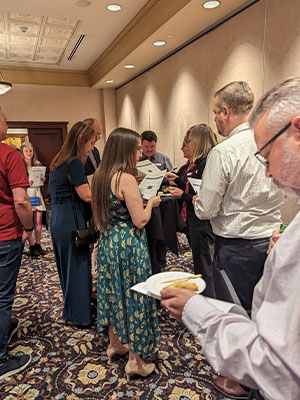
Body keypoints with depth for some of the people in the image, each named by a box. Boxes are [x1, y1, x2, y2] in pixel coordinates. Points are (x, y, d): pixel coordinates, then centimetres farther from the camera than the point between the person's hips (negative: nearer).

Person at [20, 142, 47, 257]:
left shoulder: (38, 164, 14)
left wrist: (43, 180, 1)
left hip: (37, 193, 5)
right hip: (26, 194, -5)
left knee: (38, 221, 5)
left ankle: (38, 245, 15)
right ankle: (32, 246, 7)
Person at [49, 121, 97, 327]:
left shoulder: (58, 162, 14)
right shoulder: (74, 163, -15)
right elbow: (87, 195, -19)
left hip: (58, 219, 9)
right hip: (71, 220, -9)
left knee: (67, 265, 19)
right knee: (78, 265, 3)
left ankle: (71, 311, 36)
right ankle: (80, 315, 18)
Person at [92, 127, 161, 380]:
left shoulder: (101, 176, 5)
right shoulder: (126, 179, -20)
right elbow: (140, 220, -20)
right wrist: (151, 202, -3)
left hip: (108, 242, 8)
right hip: (129, 244, -8)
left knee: (114, 292, 21)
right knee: (134, 295, 5)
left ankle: (115, 344, 40)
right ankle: (136, 361, 21)